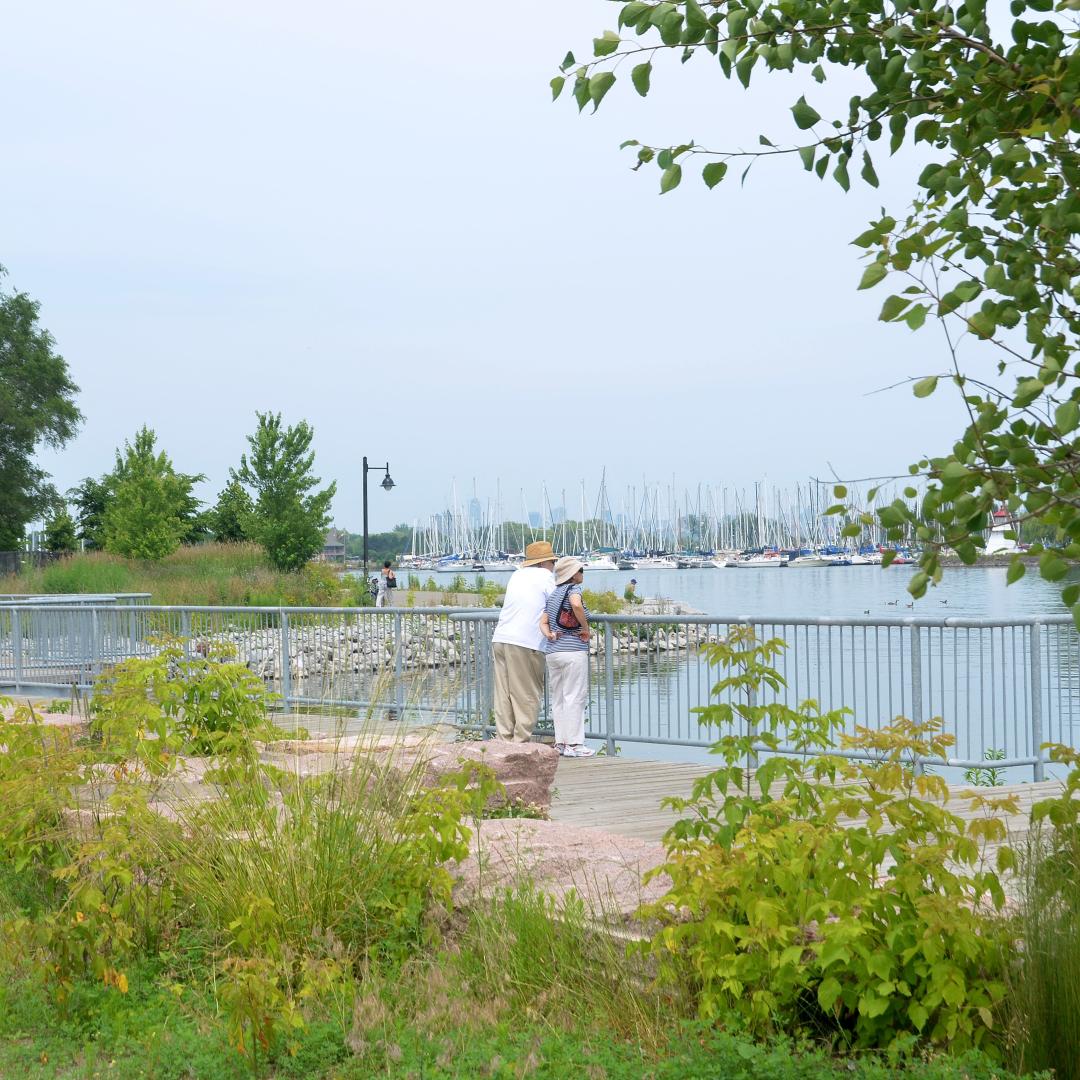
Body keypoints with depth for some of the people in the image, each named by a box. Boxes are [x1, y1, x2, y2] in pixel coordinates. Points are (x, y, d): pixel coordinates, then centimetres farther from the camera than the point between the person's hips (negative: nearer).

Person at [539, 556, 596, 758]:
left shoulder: (553, 594, 18)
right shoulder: (573, 588, -6)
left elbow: (543, 622, 10)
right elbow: (576, 604, -28)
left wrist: (549, 635, -5)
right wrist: (585, 628, -16)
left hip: (552, 651, 8)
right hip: (573, 650, -8)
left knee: (558, 698, 12)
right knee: (574, 697, -3)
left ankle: (560, 742, 15)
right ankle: (573, 744, -1)